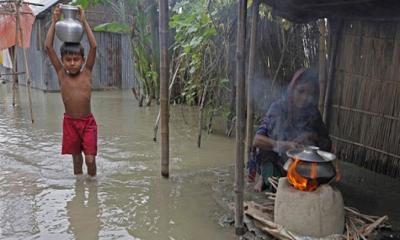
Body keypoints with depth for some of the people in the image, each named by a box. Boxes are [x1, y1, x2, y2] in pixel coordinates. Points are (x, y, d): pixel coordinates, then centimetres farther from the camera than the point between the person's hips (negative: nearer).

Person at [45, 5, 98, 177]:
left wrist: (83, 21, -8)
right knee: (76, 159, 14)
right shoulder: (61, 74, -1)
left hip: (88, 122, -1)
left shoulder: (86, 73, -4)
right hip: (70, 122, 2)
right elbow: (48, 47, -6)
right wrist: (54, 21, -8)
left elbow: (94, 46, -11)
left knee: (90, 159, -4)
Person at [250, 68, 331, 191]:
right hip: (276, 162, -3)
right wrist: (283, 145, -32)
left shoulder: (313, 113, 0)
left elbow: (327, 144, 6)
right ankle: (266, 178, 8)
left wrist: (312, 136, -14)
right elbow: (257, 139, -17)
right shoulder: (278, 108, -10)